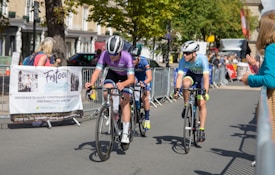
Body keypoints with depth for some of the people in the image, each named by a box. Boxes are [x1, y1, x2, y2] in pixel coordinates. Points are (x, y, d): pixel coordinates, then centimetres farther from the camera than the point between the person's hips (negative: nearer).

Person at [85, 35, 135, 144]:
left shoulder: (127, 57, -38)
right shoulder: (105, 54, -31)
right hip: (113, 74, 3)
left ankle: (125, 133, -13)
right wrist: (91, 83, -54)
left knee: (124, 102, -15)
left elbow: (131, 79, -42)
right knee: (106, 93, -23)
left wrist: (122, 84, -63)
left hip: (126, 77, -3)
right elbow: (97, 71, -34)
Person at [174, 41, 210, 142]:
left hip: (202, 76, -2)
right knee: (185, 83, -35)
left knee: (202, 103, -12)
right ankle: (186, 106, -12)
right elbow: (180, 75, -30)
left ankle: (202, 130, -6)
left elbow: (206, 77, -42)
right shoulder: (183, 60, -26)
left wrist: (205, 92, -52)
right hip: (191, 74, 2)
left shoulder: (202, 59, -36)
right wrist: (177, 89, -44)